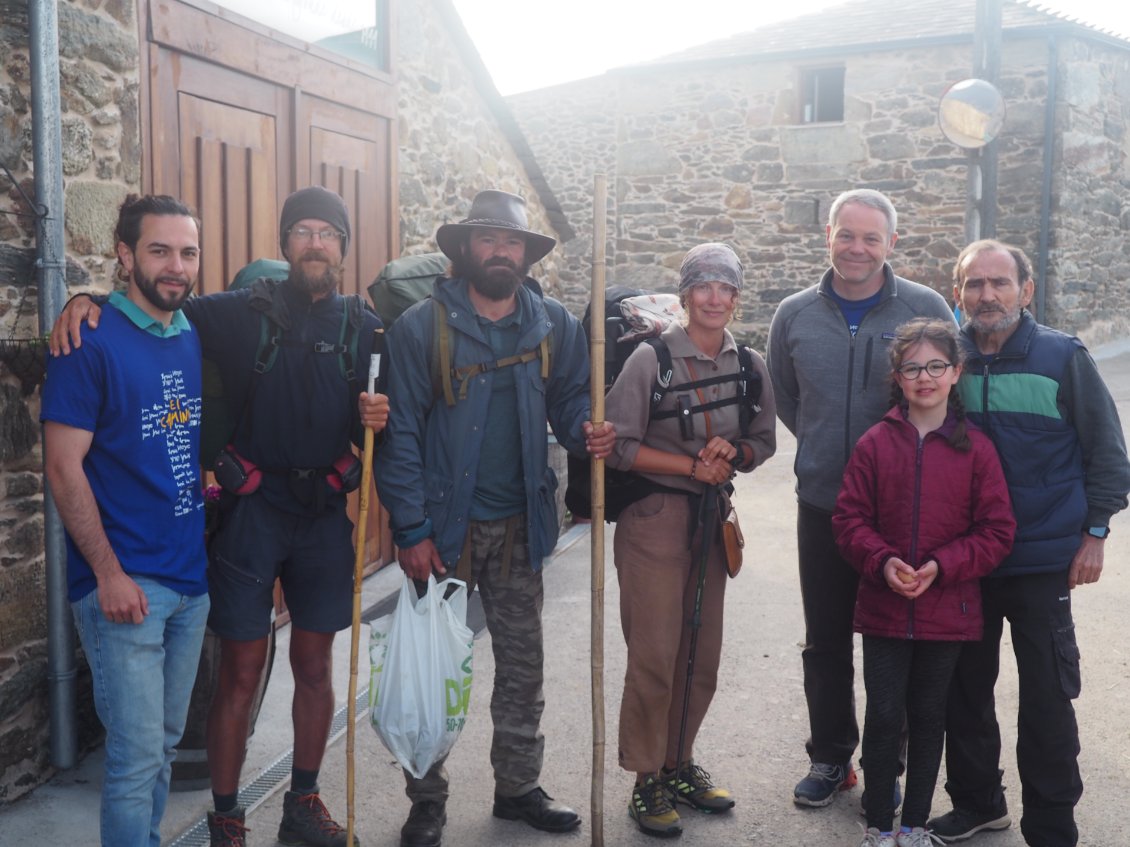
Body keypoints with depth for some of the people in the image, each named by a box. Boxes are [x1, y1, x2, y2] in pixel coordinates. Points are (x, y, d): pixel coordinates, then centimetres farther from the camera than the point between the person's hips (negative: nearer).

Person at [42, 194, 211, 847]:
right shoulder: (92, 342, -10)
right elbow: (64, 466, -12)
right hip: (124, 584, -6)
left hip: (192, 578, 6)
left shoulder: (197, 339, 8)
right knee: (138, 754, -1)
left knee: (166, 742, 18)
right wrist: (108, 573, -15)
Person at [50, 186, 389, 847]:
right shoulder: (243, 312, -3)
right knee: (241, 672, 3)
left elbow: (371, 428, 9)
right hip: (252, 510, -3)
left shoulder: (364, 328, 5)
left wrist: (376, 417, -14)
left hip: (325, 513, 3)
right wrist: (87, 302, -16)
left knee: (315, 664, 13)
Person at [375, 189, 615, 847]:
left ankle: (518, 786, 33)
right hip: (444, 527, -3)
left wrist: (585, 431, -15)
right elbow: (400, 434, -10)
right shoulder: (422, 326, -9)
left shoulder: (555, 324, 1)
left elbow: (570, 398, 10)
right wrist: (411, 529, -14)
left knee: (522, 667, 15)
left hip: (520, 525, 3)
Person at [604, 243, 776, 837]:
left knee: (702, 656, 12)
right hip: (654, 516, -5)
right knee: (654, 655, -3)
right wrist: (693, 465, -15)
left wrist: (732, 455, -9)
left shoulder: (750, 365, 5)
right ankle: (647, 781, 13)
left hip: (713, 519, 5)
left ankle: (680, 764, 30)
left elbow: (764, 441, 13)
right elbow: (619, 444, -11)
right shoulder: (651, 358, -9)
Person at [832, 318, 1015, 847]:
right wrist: (882, 563, -18)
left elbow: (996, 530, -4)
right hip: (882, 608, 0)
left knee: (929, 718, 14)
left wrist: (942, 567, -16)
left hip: (947, 612, 0)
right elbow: (849, 519, -2)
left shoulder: (976, 449, -4)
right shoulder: (875, 443, -3)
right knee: (883, 716, 5)